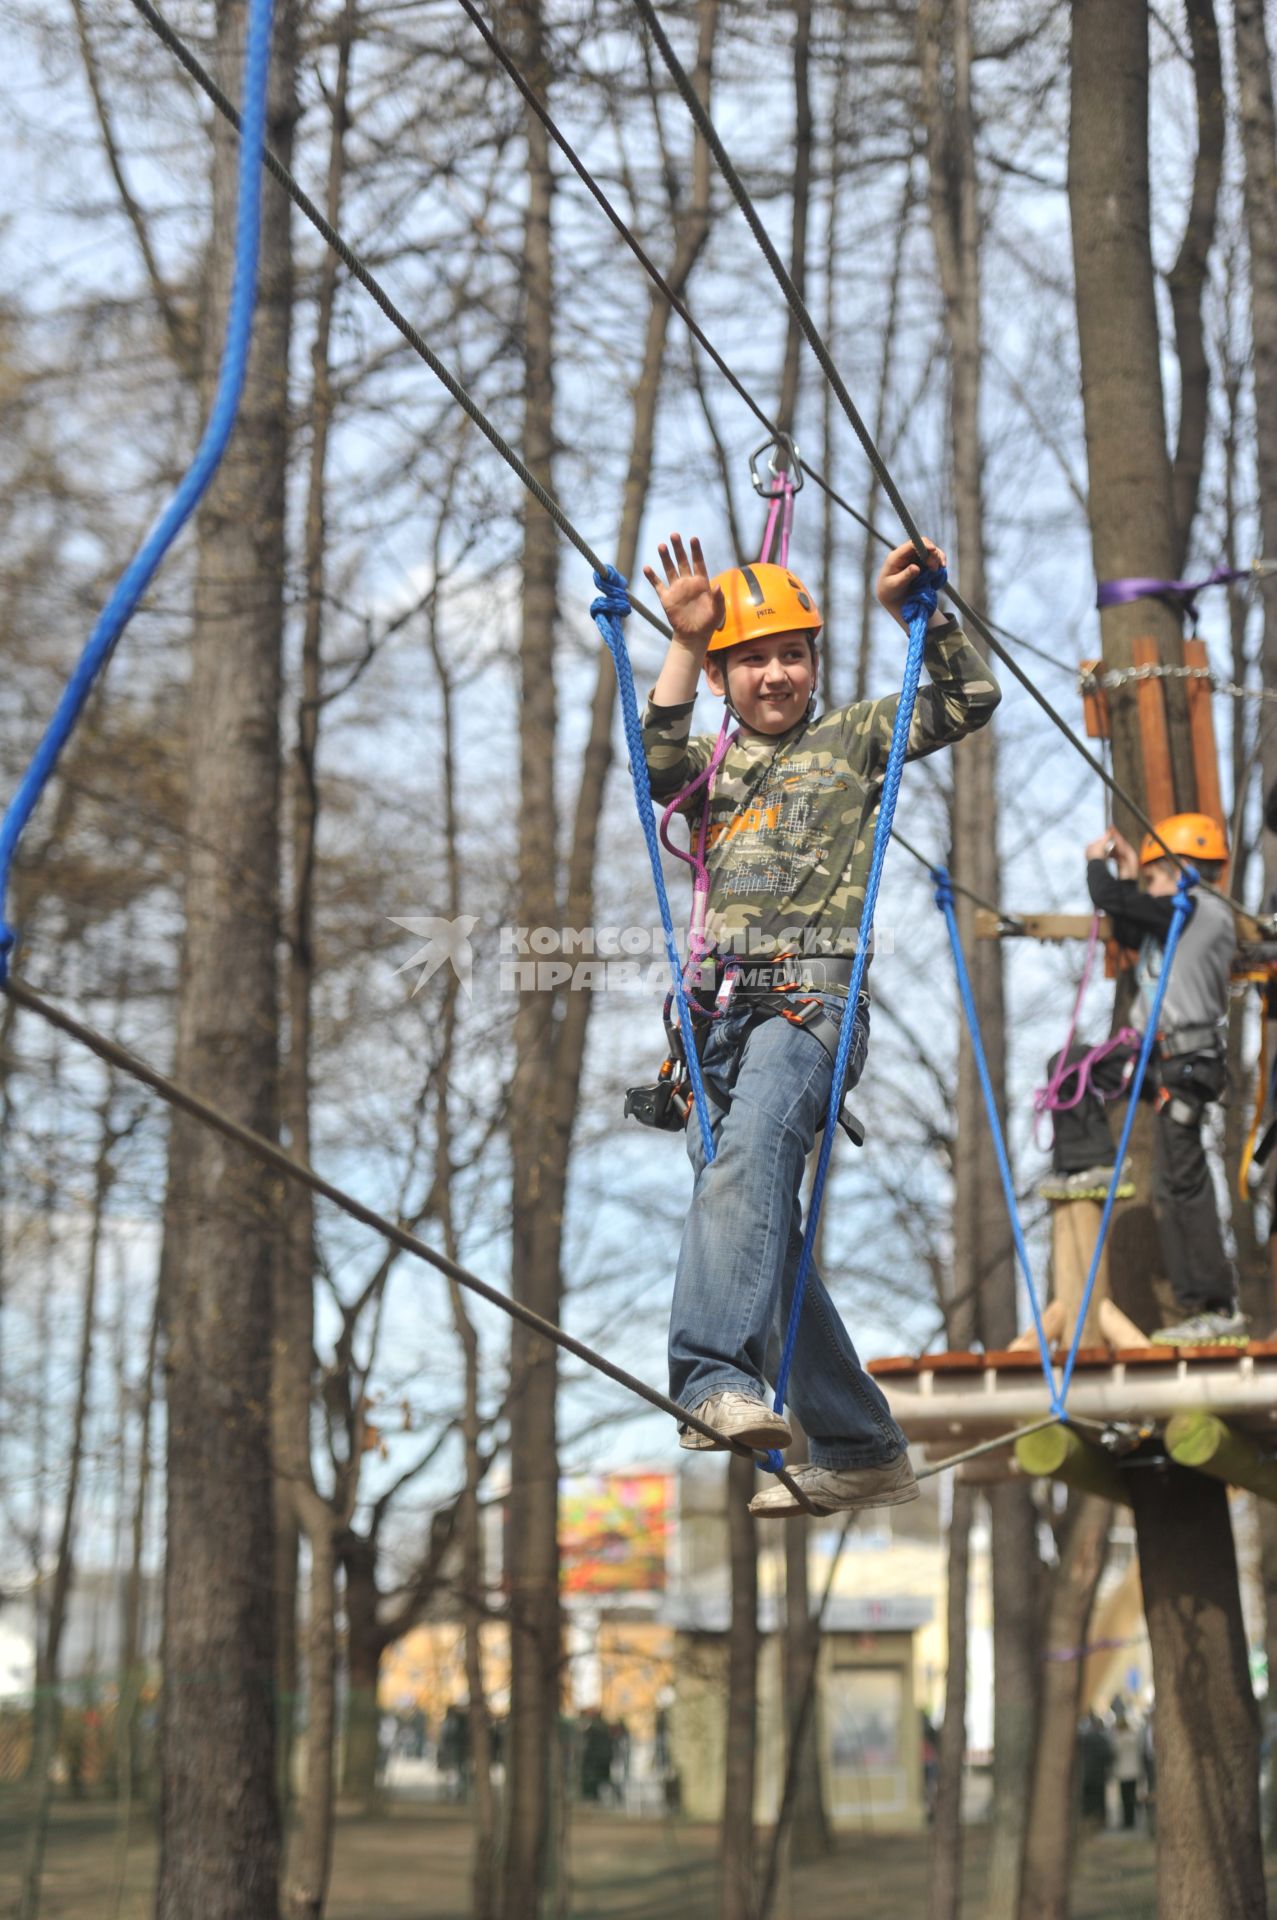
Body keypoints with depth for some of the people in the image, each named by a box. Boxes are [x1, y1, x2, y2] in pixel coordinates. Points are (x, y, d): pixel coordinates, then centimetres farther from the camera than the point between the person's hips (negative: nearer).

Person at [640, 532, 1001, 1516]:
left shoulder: (854, 738, 19)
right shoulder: (712, 763, 25)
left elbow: (972, 701, 15)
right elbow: (657, 769, 3)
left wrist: (918, 610, 5)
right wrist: (685, 646, -3)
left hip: (812, 998, -5)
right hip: (721, 1011, 5)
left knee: (746, 1159, -33)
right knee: (762, 1230, 4)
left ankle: (717, 1377, -49)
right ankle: (862, 1452, 13)